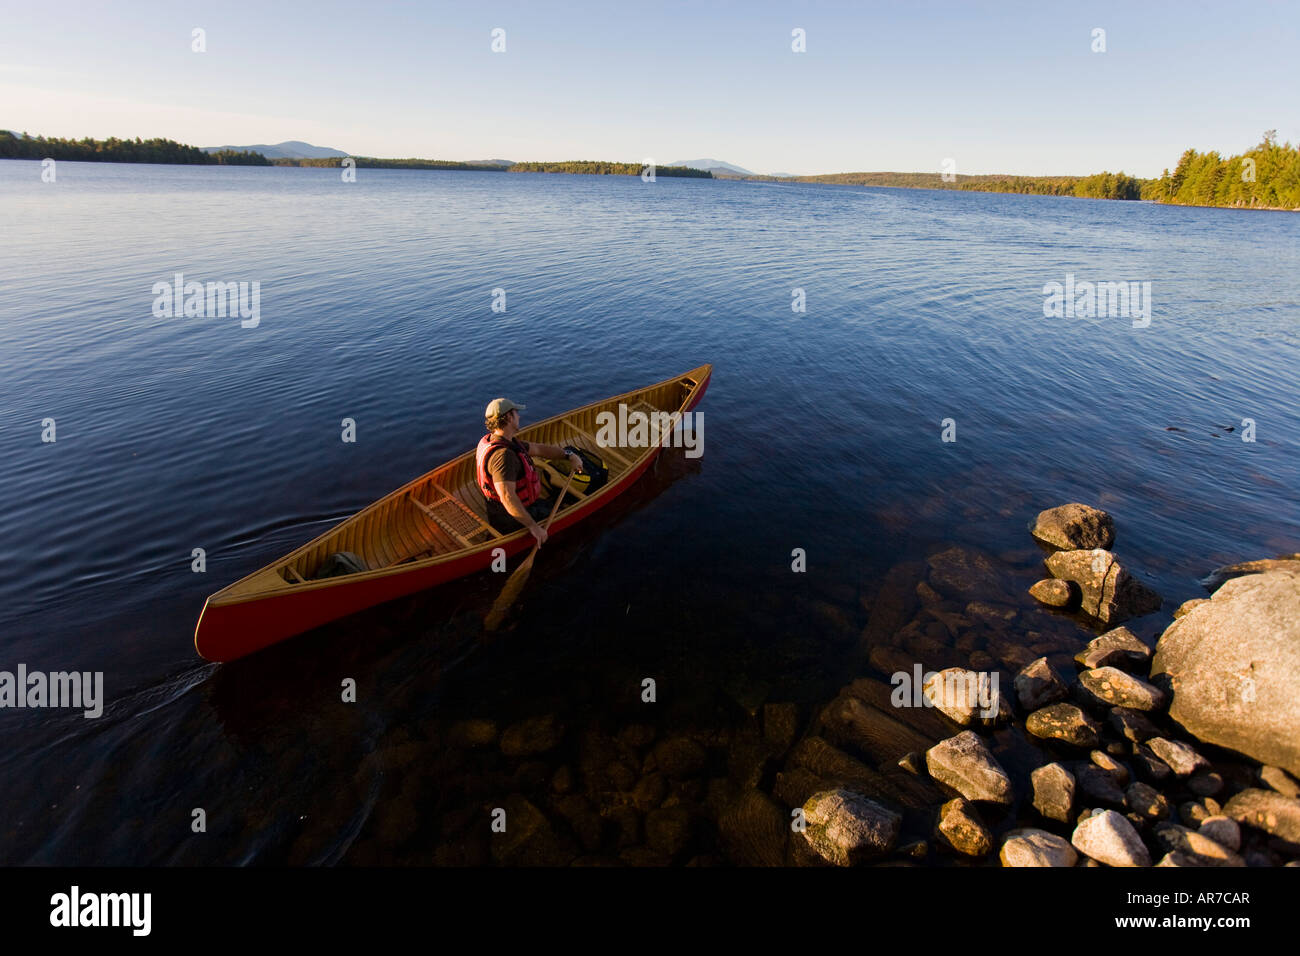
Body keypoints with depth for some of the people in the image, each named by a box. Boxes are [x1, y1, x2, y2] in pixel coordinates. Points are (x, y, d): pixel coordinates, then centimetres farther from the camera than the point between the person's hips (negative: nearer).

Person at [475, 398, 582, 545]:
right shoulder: (503, 454, -33)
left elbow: (537, 448, 12)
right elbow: (507, 497, -42)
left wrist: (568, 455, 10)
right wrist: (533, 526, -39)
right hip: (513, 521, -9)